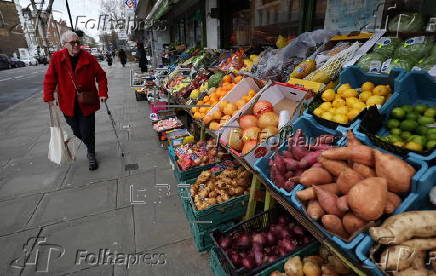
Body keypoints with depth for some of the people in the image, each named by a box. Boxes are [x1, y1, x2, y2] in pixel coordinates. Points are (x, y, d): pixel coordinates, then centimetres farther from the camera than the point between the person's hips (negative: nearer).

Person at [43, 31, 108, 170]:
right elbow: (50, 78, 2)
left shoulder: (89, 58, -5)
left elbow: (101, 75, -1)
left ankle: (91, 155, 21)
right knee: (76, 130, 12)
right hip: (68, 103, 2)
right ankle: (90, 147, 40)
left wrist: (103, 93, -10)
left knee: (87, 131, 0)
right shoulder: (56, 58, -2)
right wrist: (49, 97, -3)